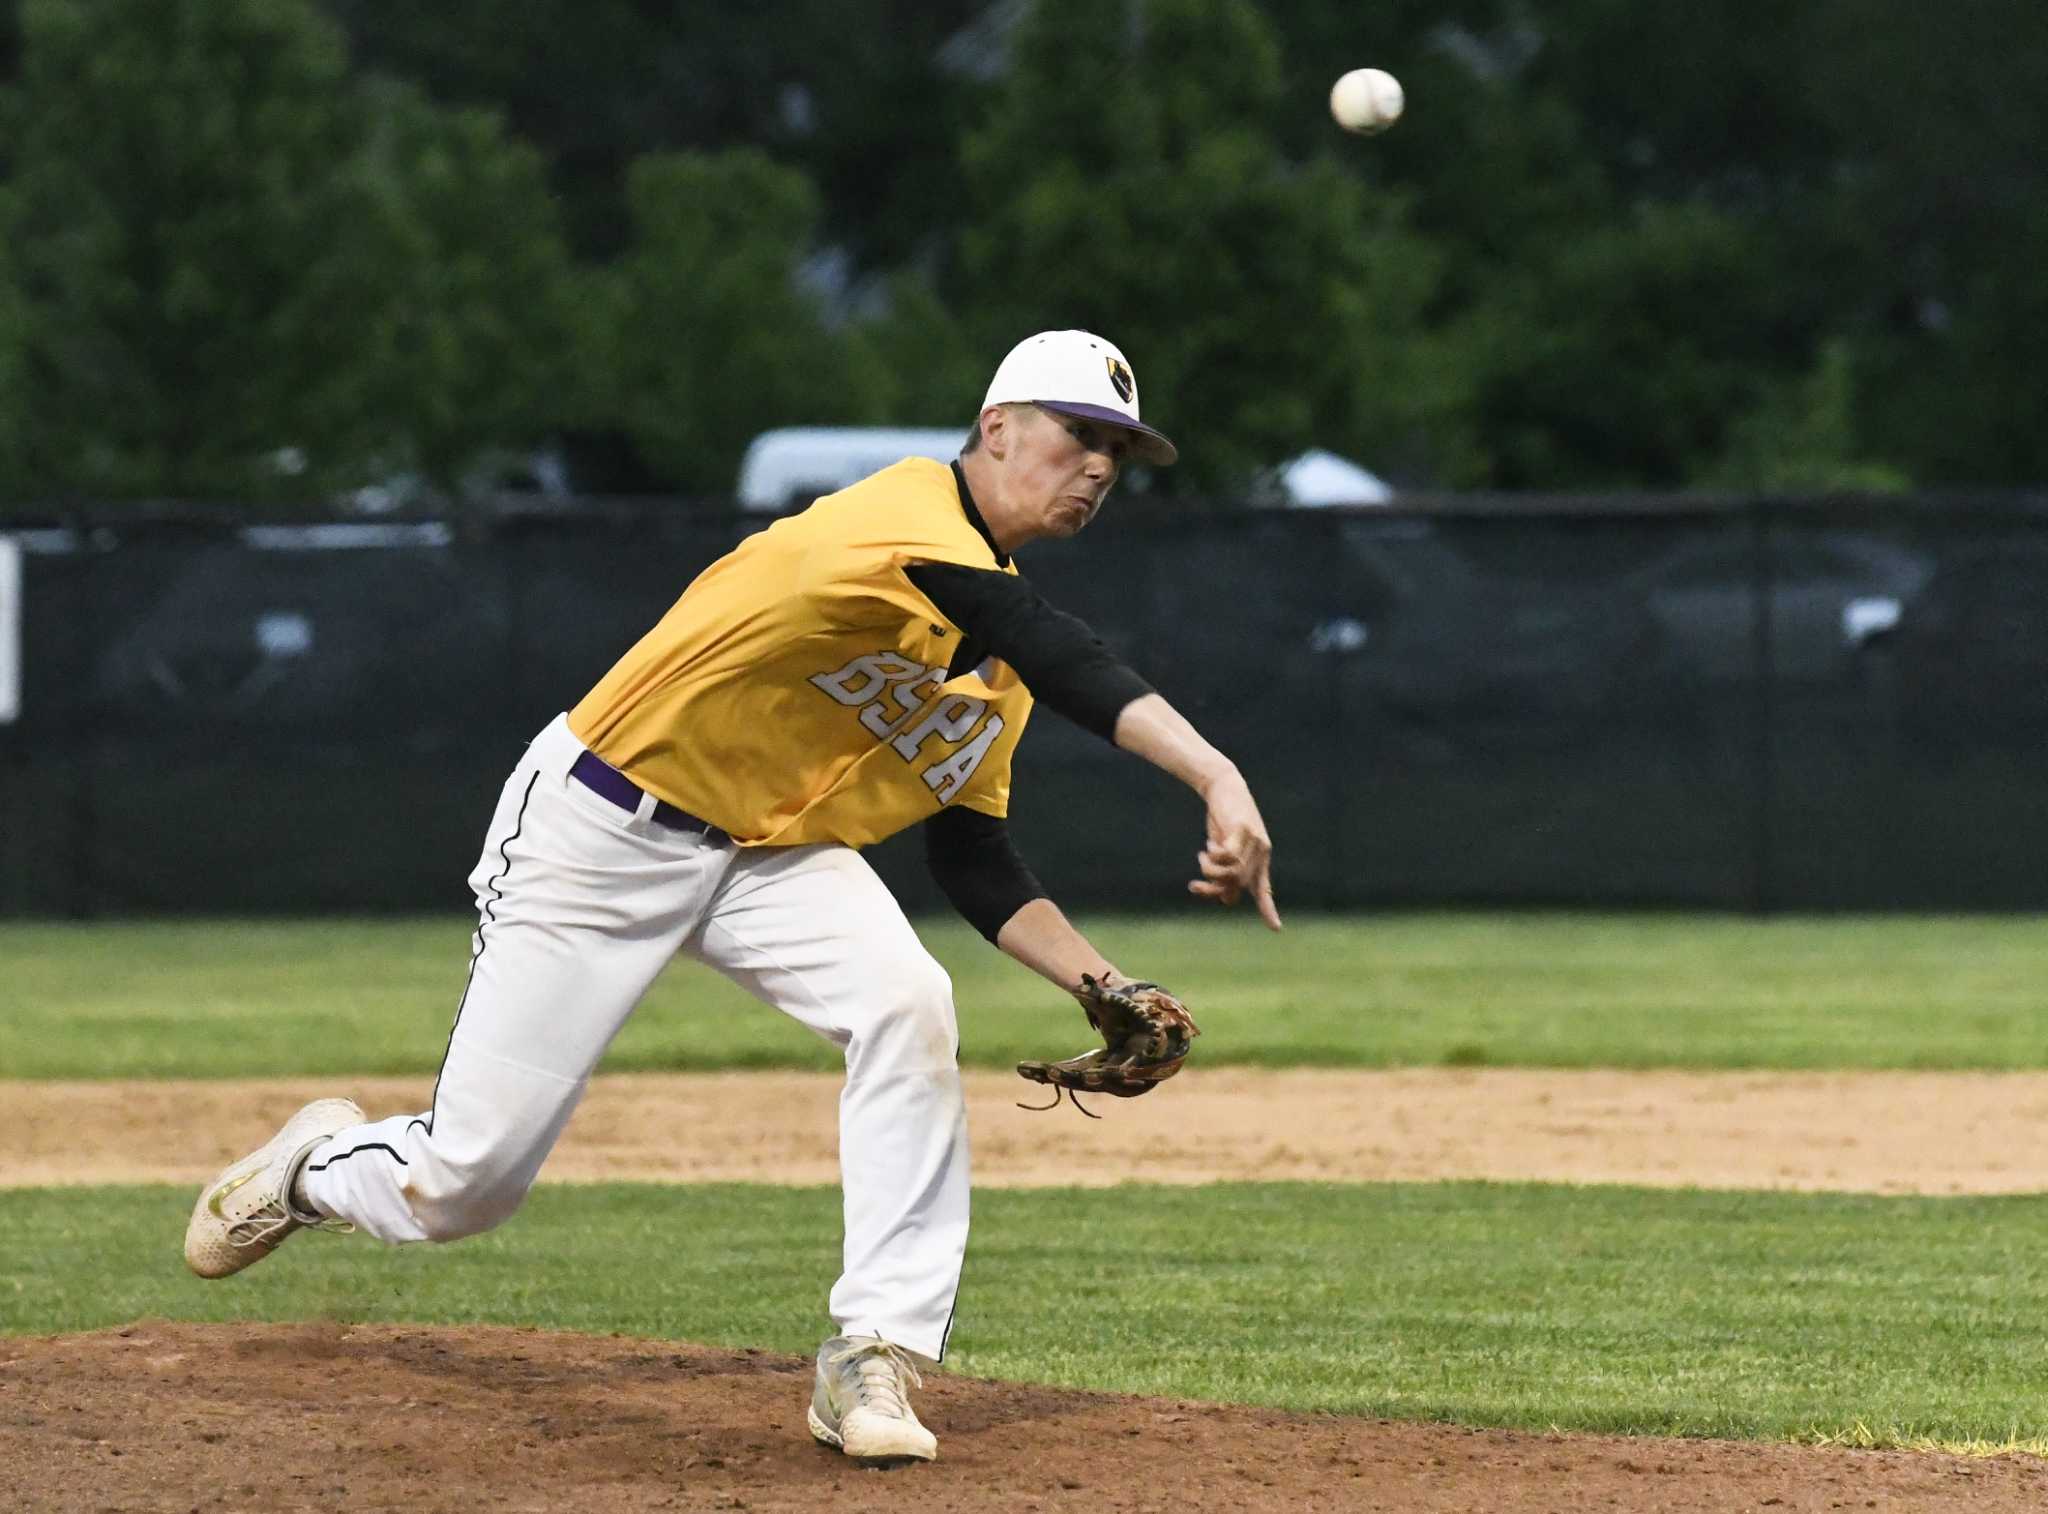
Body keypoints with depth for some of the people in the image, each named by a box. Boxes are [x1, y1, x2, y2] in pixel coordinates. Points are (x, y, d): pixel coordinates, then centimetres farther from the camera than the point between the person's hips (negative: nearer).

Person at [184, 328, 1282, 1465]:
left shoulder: (997, 657, 5)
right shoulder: (912, 517, -23)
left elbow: (975, 862, 7)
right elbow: (1054, 652, -40)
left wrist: (1099, 983, -9)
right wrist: (1214, 775, -52)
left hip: (773, 852, 7)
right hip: (600, 827, -7)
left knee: (907, 1005, -24)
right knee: (460, 1185, -2)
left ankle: (874, 1360, -18)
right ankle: (321, 1165, 35)